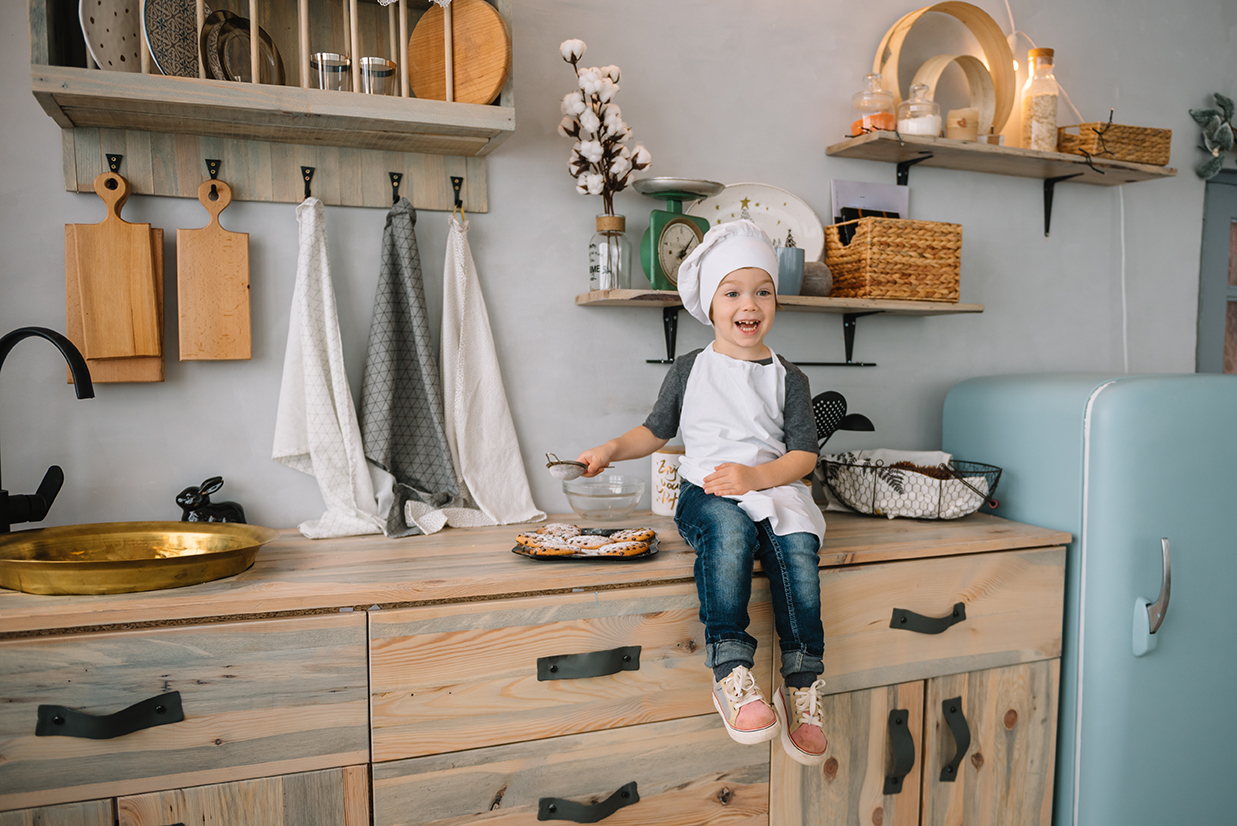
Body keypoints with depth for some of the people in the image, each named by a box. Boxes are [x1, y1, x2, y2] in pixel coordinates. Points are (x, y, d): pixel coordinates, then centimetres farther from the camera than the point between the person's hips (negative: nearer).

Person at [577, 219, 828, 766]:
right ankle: (731, 672, -38)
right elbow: (656, 431, 21)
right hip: (705, 494, -1)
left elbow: (804, 456, 2)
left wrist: (754, 476, -16)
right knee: (729, 528, -36)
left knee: (797, 542, -31)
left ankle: (803, 683, -25)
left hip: (773, 490, 1)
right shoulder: (689, 370, 12)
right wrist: (613, 448, 2)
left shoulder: (787, 378, 9)